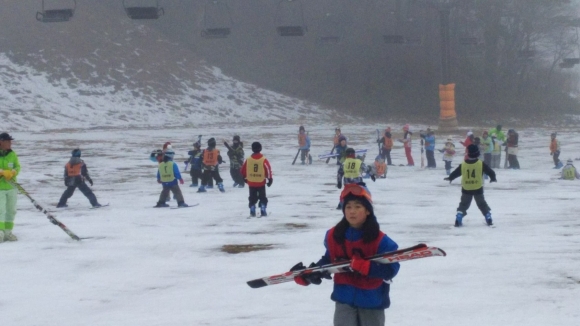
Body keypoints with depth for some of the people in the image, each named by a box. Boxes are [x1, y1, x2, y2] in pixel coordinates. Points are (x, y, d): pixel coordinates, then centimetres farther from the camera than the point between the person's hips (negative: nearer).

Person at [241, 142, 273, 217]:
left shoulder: (248, 160, -4)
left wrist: (245, 178, 22)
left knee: (252, 197, 14)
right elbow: (268, 170, -11)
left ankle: (252, 211, 11)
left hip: (251, 183, 2)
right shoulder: (264, 160, -12)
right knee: (262, 197, 9)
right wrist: (270, 179, 0)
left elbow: (243, 170, 6)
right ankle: (263, 211, 3)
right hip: (261, 183, -2)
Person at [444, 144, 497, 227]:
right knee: (482, 204, 13)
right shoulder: (481, 164, -11)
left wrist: (450, 178, 27)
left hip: (466, 189, 1)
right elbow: (490, 171, -2)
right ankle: (489, 220, 11)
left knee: (464, 204, 13)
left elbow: (455, 172, 7)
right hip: (478, 189, -1)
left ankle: (458, 220, 3)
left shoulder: (463, 165, -7)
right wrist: (493, 178, 19)